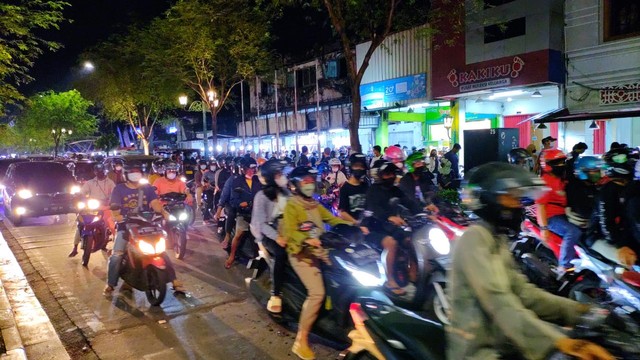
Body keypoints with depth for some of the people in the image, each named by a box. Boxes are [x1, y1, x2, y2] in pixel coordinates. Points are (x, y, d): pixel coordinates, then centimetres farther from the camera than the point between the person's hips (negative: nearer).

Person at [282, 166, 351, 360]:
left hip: (318, 251, 8)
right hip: (301, 253, -8)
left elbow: (333, 219, 12)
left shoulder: (315, 205, 19)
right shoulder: (292, 205, -6)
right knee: (317, 293, -20)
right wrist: (306, 240, -36)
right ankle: (301, 341, -12)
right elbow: (290, 232, -17)